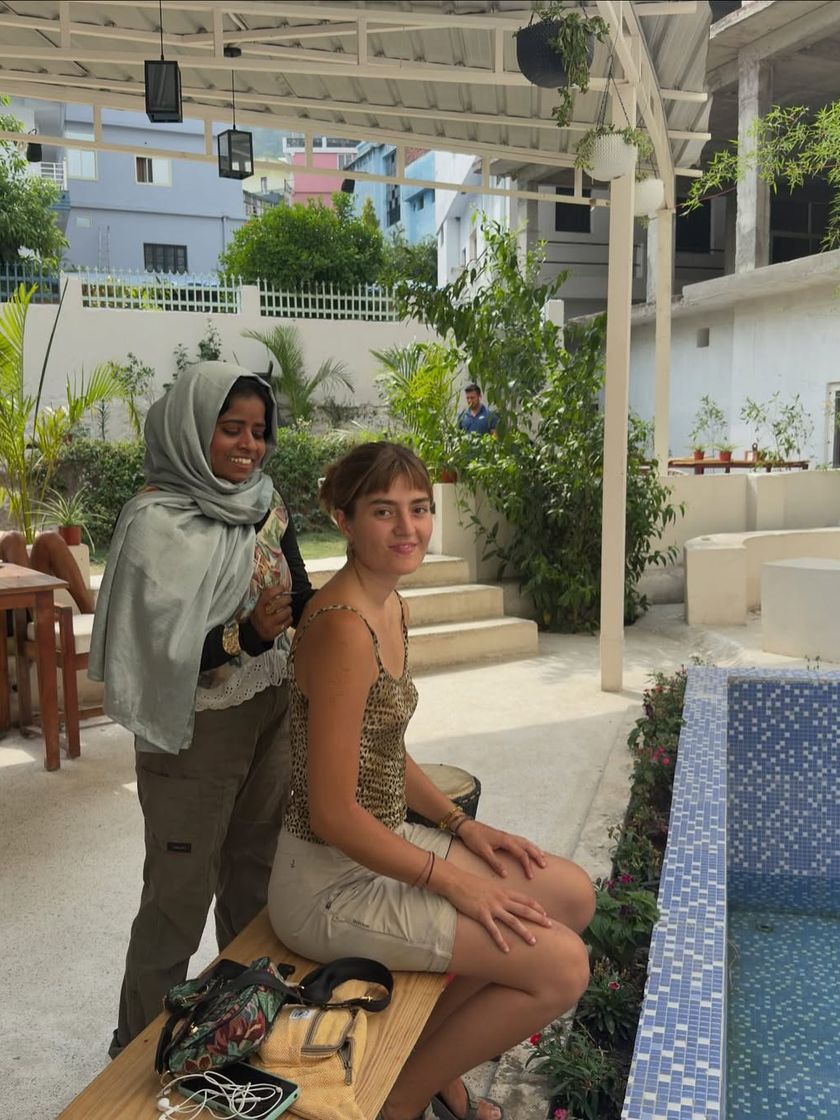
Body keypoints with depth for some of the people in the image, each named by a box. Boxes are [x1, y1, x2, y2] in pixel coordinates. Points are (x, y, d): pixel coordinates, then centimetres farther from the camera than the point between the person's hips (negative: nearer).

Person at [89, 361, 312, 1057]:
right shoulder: (156, 522, -17)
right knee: (180, 896, 8)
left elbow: (299, 600, 5)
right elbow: (158, 652, -19)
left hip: (270, 713, 6)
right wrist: (247, 637, -32)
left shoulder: (265, 503, 2)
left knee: (255, 876, 19)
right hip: (196, 731, -6)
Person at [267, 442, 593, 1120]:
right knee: (562, 965, -10)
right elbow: (333, 814, -24)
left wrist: (462, 826, 6)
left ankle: (434, 1064, 25)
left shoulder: (394, 609, 5)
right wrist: (451, 879, -16)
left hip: (382, 842, 9)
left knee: (572, 896, 12)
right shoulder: (343, 627, -25)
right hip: (331, 880, -9)